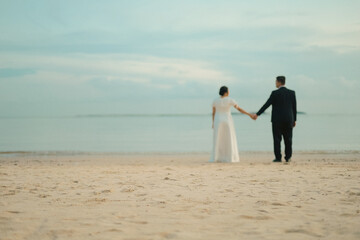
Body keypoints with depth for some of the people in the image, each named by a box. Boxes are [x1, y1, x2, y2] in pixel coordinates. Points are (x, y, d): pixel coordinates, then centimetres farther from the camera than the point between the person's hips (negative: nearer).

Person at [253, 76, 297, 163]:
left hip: (277, 120, -3)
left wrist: (257, 114, 1)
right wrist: (294, 120, 14)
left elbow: (266, 105, -7)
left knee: (277, 139, 1)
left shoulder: (275, 93, -8)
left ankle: (278, 158, -2)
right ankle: (288, 157, 5)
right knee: (288, 139, 7)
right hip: (288, 120, 3)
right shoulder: (292, 93, 4)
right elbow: (294, 107, 6)